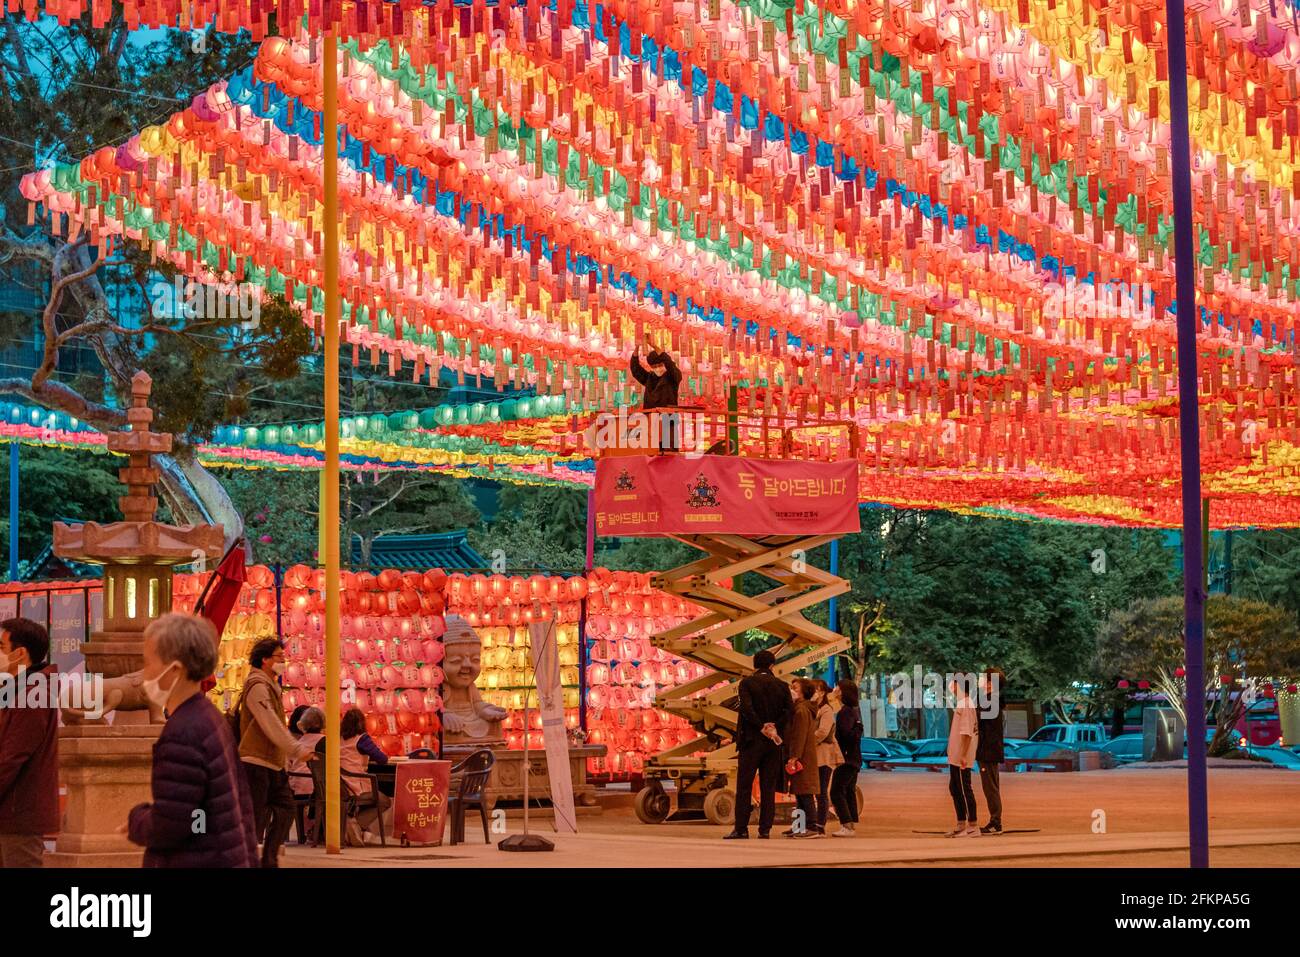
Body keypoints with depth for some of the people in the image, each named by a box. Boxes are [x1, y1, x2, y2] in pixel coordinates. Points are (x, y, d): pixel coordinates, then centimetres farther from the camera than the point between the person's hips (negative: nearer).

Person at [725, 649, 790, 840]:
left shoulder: (747, 683, -3)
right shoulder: (781, 686, 5)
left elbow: (747, 708, -16)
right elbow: (789, 711, -6)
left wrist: (762, 727, -10)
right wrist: (774, 727, -6)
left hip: (751, 740, -3)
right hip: (773, 743, 3)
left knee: (744, 786, 1)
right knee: (768, 787, 7)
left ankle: (741, 828, -3)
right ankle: (765, 829, 4)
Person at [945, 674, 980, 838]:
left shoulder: (966, 705, -16)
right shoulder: (961, 704, 15)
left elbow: (967, 732, -22)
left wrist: (963, 756, -26)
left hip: (961, 758, -10)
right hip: (954, 757, 10)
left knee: (964, 790, -7)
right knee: (954, 788, 15)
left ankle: (973, 827, -4)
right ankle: (961, 825, 22)